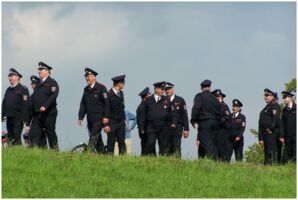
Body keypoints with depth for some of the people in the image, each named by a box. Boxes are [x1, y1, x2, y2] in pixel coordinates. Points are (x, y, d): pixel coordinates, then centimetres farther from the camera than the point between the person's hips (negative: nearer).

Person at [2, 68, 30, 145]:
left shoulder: (23, 89, -3)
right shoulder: (8, 90, 18)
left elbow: (26, 104, -10)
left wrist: (24, 119, -17)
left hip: (18, 118, -7)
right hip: (9, 118, 7)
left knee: (17, 138, -13)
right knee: (10, 138, 7)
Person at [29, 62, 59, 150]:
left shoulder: (52, 83, -4)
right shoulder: (38, 84, 20)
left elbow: (53, 96, -17)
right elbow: (33, 98, 20)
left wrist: (45, 106, -28)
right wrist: (33, 111, 11)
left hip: (48, 113, -7)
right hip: (37, 114, 7)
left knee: (51, 133, 0)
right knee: (33, 134, -3)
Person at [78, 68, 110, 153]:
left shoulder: (101, 88, -6)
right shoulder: (86, 89, 14)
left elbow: (106, 102, -10)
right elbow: (83, 104, 14)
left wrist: (106, 117, -15)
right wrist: (80, 117, 7)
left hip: (99, 118, -7)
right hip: (90, 119, 7)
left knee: (94, 137, -17)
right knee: (97, 138, 11)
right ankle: (102, 153, 17)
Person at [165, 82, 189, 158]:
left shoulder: (180, 100, 5)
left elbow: (184, 115, 4)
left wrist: (186, 129, -2)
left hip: (177, 128, -2)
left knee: (176, 147, -11)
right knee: (168, 148, -2)